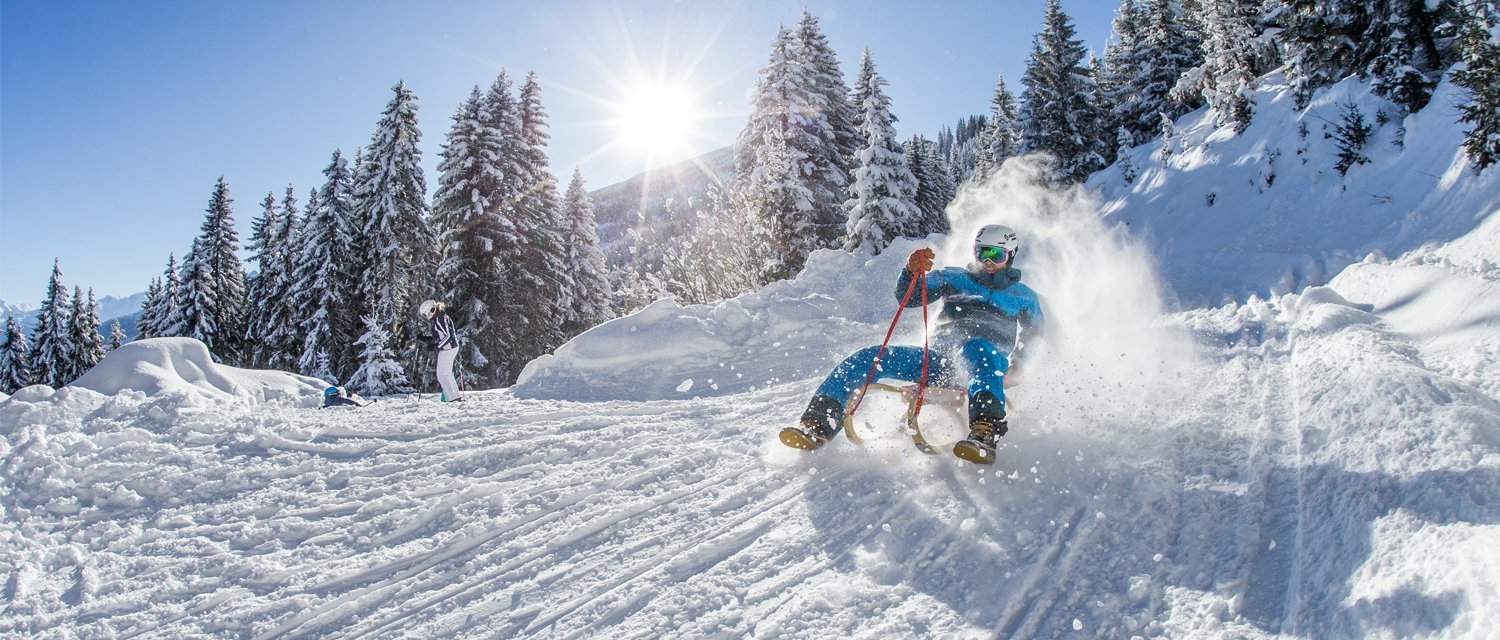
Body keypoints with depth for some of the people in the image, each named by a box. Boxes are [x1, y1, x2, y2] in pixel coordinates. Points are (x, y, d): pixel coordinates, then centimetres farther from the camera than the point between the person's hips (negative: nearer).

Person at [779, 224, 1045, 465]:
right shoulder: (955, 278, 22)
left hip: (990, 363, -3)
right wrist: (911, 271, -11)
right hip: (937, 359, 3)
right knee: (866, 358, -17)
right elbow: (907, 297, 11)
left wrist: (1018, 363, 2)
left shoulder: (1024, 297, 20)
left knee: (975, 349, -42)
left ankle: (985, 434, -63)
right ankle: (816, 426, -26)